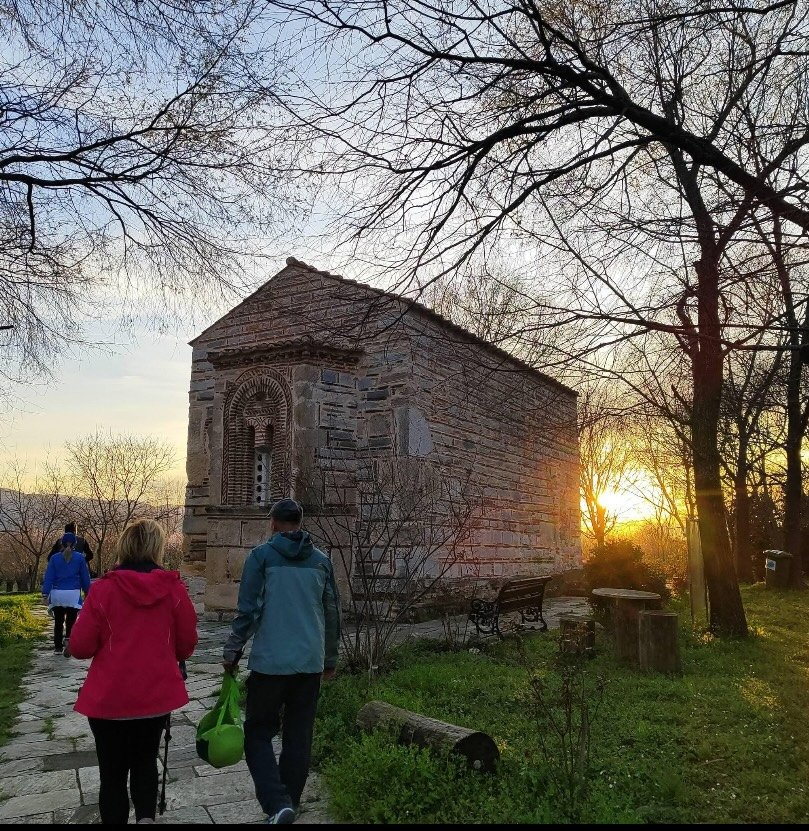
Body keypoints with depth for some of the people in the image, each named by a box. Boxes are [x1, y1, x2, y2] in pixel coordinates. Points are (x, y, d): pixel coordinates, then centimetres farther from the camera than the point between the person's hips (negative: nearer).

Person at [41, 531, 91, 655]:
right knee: (71, 622, 3)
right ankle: (68, 639, -22)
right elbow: (85, 577, 7)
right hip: (73, 594, -2)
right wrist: (87, 592, 17)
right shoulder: (80, 557, 1)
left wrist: (45, 594, 0)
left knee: (58, 622, 14)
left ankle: (58, 647, 18)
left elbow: (48, 577, 0)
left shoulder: (54, 558, 4)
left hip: (57, 594, 2)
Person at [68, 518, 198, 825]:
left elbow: (80, 647, -10)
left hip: (109, 698, -2)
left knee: (113, 772, 16)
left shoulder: (104, 588, -13)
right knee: (145, 760, 24)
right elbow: (187, 644, -1)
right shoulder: (174, 588, -8)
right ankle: (146, 816, 5)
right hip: (158, 695, 2)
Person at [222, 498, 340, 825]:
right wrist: (330, 659, 21)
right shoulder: (321, 560, 7)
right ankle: (291, 803, 20)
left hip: (270, 662, -3)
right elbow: (332, 613, 11)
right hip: (311, 663, 4)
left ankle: (277, 802, -7)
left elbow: (248, 610, -9)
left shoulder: (261, 556, -5)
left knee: (258, 731, 9)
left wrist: (231, 652, 3)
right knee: (299, 736, 13)